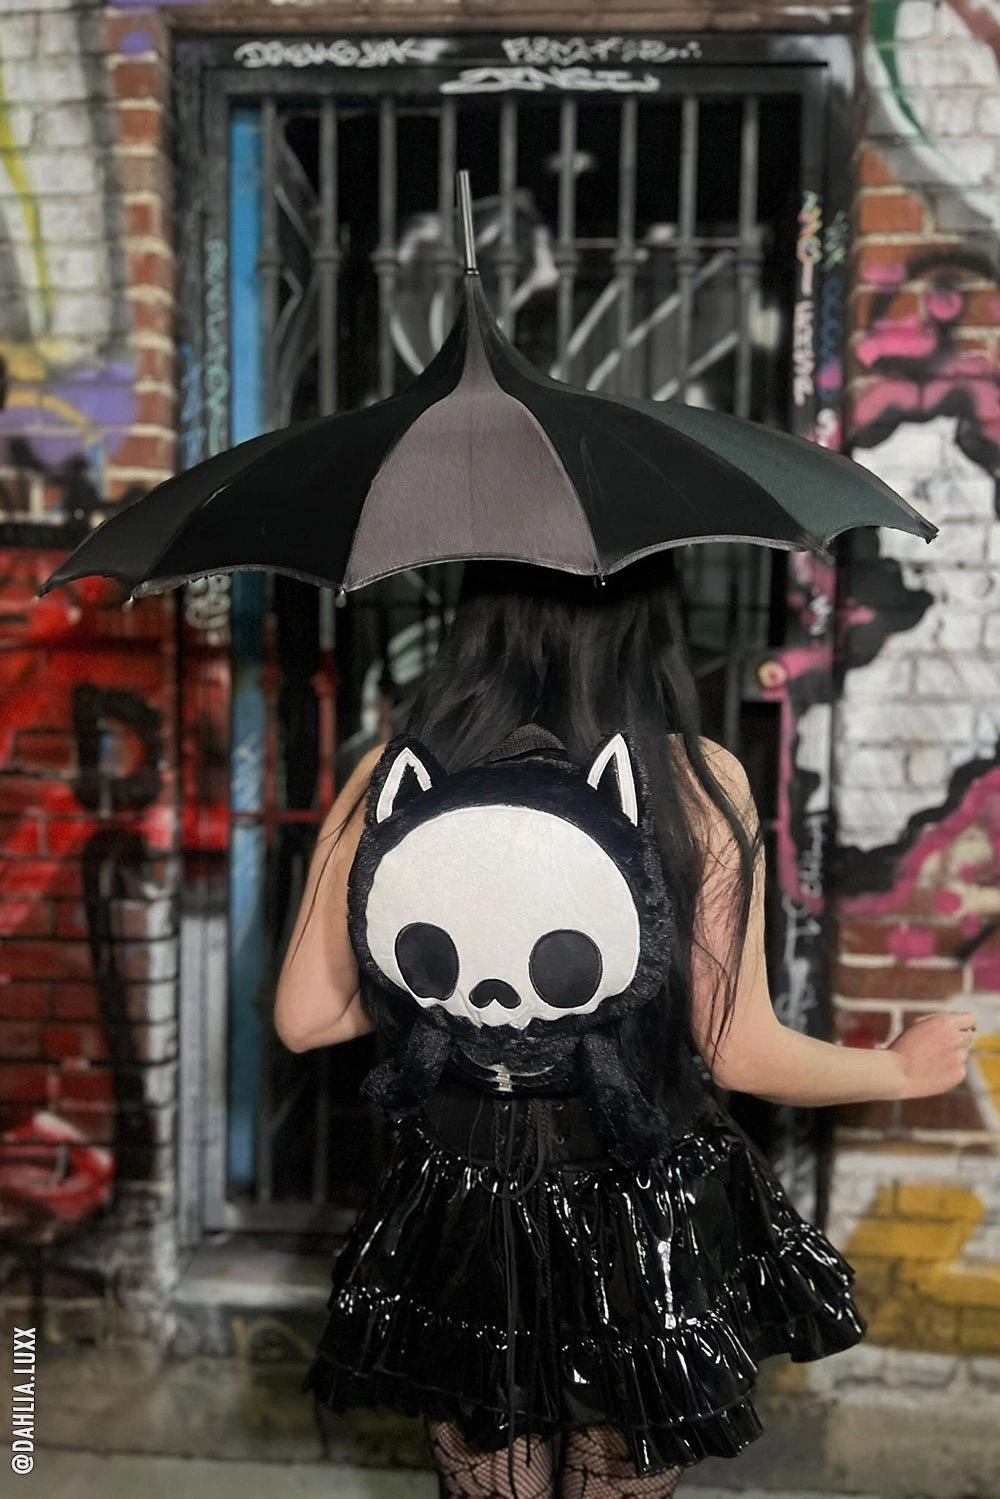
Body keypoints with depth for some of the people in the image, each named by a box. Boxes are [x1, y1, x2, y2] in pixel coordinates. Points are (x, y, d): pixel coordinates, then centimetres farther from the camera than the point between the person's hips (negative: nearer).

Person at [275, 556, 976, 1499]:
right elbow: (744, 1056, -11)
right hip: (648, 1224, -1)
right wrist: (903, 1068, 7)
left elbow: (305, 1018, -5)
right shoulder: (699, 782, -17)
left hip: (460, 1228, 2)